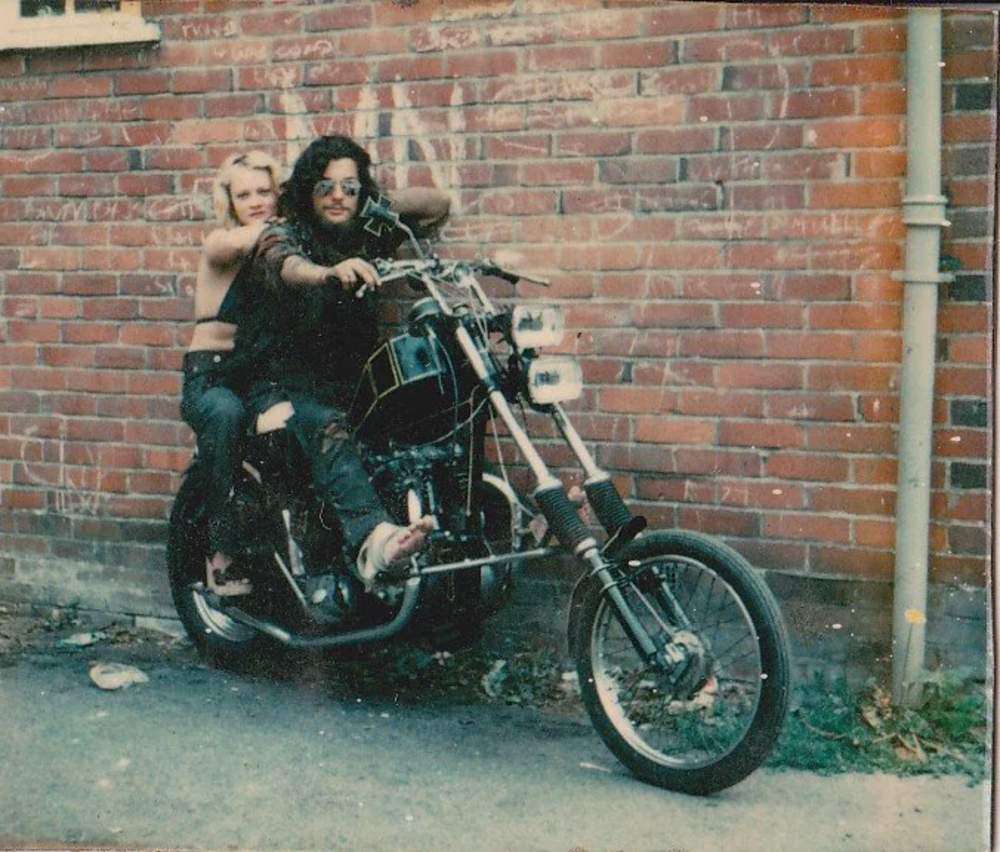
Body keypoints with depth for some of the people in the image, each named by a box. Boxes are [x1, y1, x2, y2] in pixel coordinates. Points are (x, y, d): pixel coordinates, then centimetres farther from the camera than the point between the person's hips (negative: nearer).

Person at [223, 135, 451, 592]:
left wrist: (389, 203, 3)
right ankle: (372, 537, -61)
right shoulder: (282, 234, 0)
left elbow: (439, 204, 22)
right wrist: (330, 273, -49)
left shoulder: (368, 237, 14)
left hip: (349, 385, 6)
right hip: (283, 387, -6)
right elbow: (287, 267, -27)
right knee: (327, 428, -39)